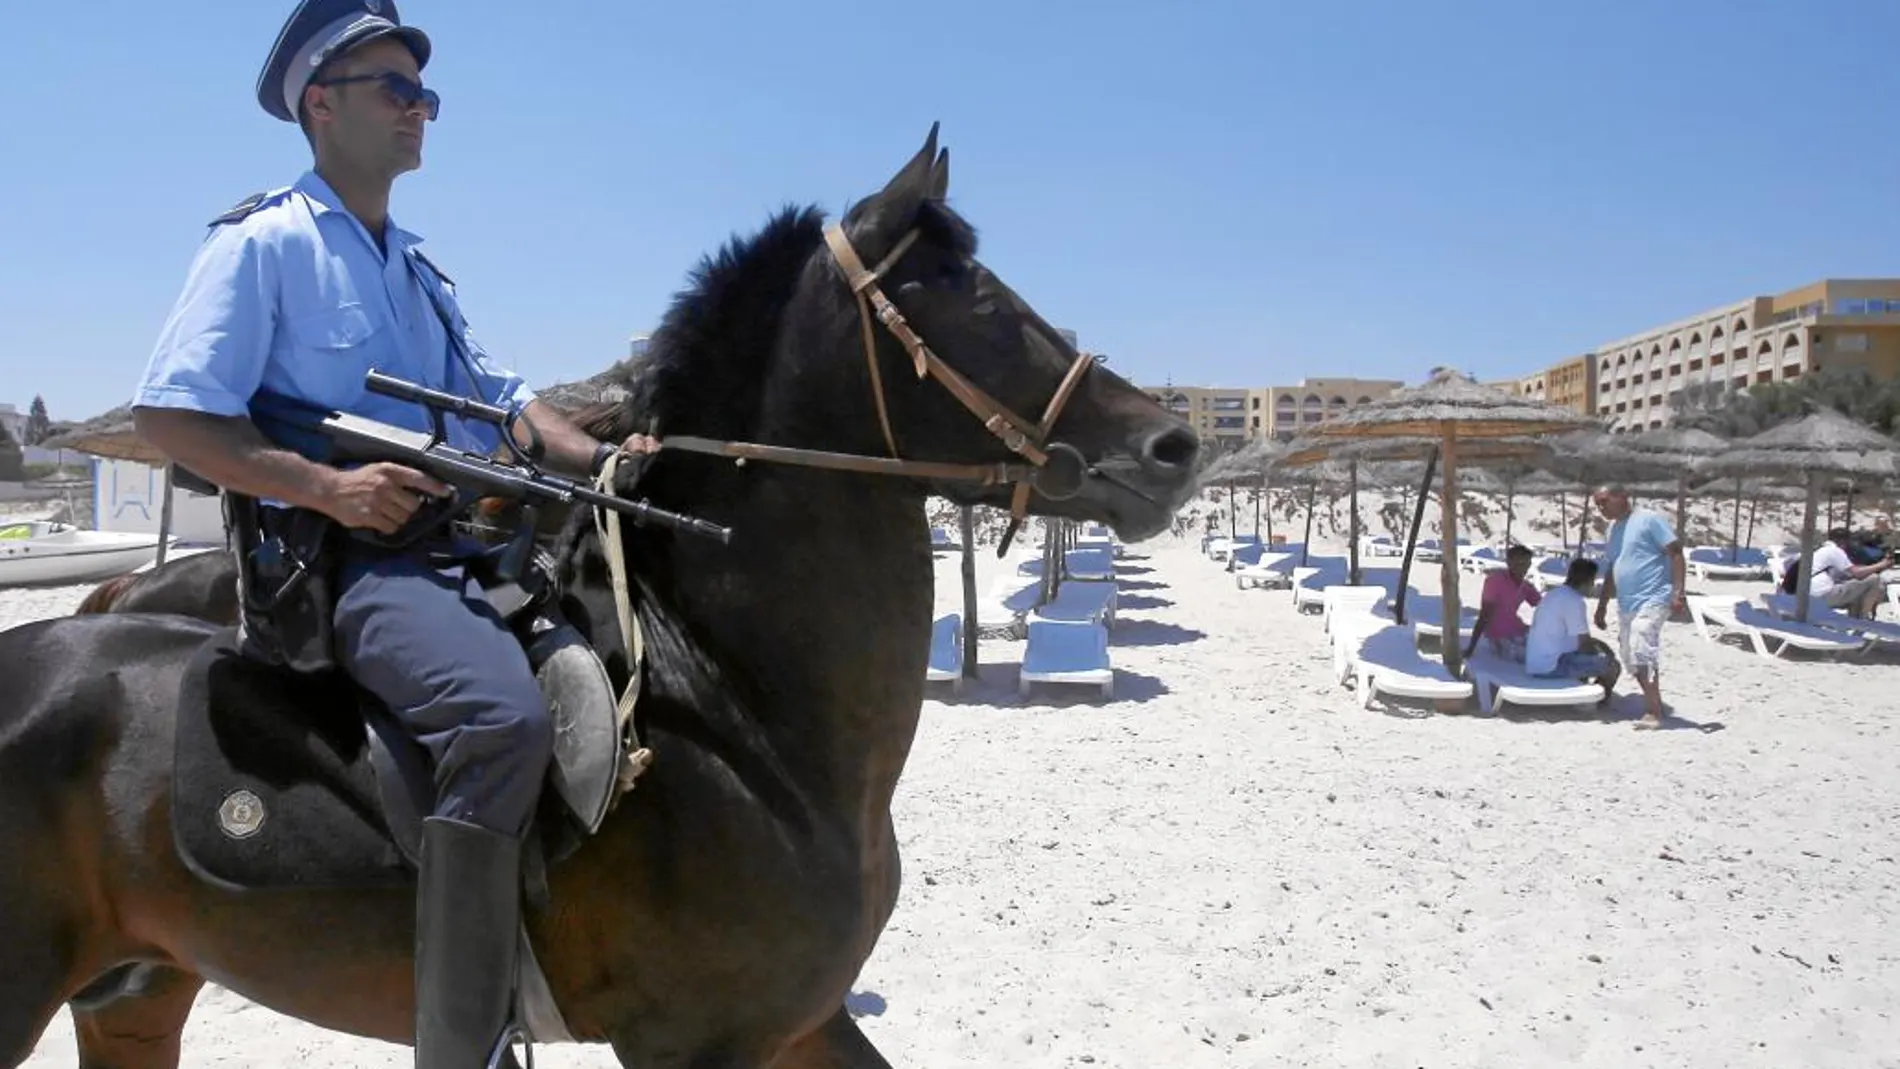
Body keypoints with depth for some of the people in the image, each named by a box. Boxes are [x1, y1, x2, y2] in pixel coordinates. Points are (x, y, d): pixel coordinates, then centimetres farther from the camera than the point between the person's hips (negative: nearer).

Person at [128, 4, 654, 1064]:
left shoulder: (419, 266, 23)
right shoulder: (263, 242, -1)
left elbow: (502, 395, 20)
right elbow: (170, 415, -8)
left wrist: (597, 457, 0)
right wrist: (329, 486, -21)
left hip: (462, 548, 9)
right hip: (343, 556, -8)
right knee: (505, 717, -34)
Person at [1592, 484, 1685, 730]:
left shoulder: (1649, 519, -5)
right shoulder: (1613, 529, 18)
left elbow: (1676, 553, -10)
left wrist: (1678, 592, -19)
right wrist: (1602, 606, 24)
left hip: (1652, 600, -9)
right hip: (1625, 605, 9)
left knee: (1642, 651, -20)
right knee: (1632, 660, 7)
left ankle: (1653, 713, -18)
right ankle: (1654, 708, 16)